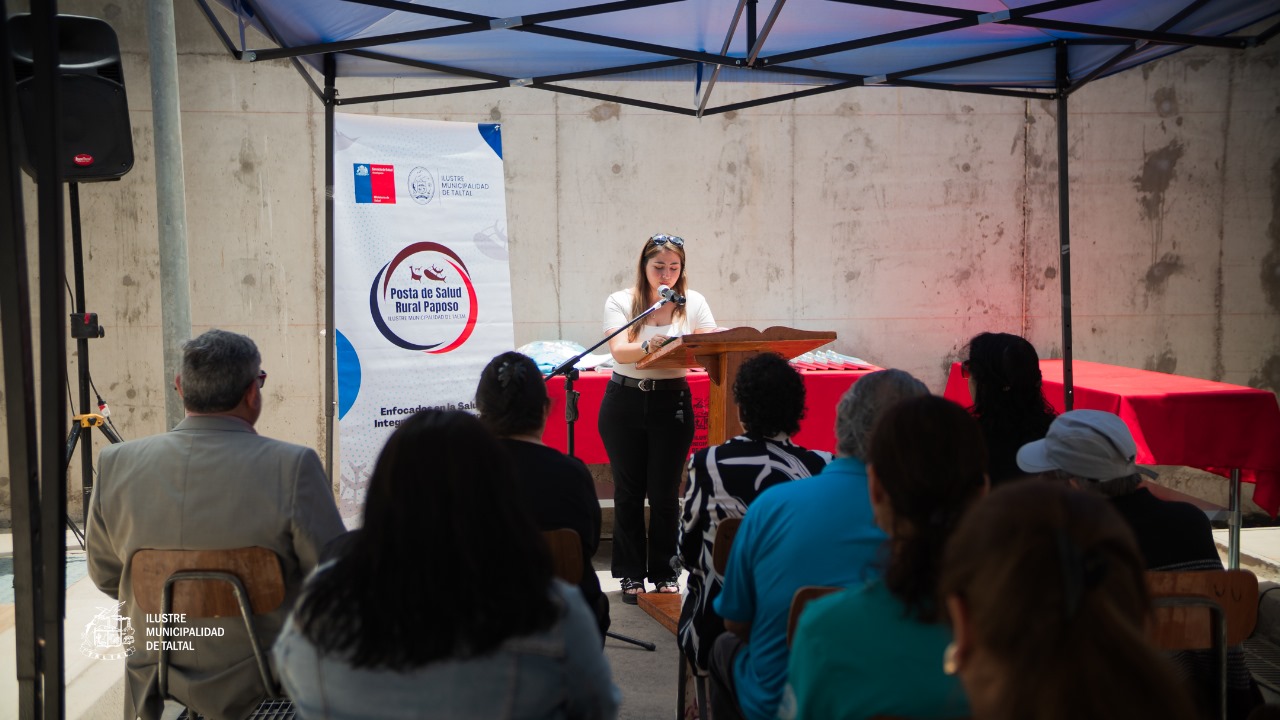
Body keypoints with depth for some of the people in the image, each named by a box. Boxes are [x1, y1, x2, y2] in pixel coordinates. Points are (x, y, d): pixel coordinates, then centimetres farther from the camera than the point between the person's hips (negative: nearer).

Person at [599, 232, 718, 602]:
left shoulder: (693, 302, 2)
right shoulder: (620, 302, -3)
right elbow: (619, 351, -18)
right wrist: (647, 347, -39)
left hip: (672, 402, 0)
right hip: (624, 401, 0)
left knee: (665, 492, 3)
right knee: (628, 490, 7)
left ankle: (664, 572, 18)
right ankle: (631, 574, 19)